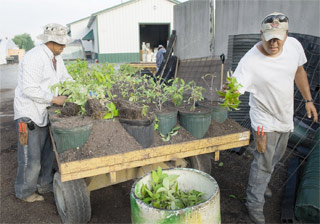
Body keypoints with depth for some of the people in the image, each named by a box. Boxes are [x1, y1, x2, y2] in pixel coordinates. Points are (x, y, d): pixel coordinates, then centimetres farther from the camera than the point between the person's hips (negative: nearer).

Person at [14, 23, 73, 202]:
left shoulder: (56, 57, 7)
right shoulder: (34, 58, -22)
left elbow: (65, 77, 18)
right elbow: (29, 89, -26)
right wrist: (55, 99, -21)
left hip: (45, 112, 9)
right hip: (29, 113, -9)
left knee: (48, 152, 17)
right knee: (31, 157, 2)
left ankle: (45, 185, 34)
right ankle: (25, 191, 24)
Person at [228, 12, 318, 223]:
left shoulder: (294, 45, -11)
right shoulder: (250, 61, -30)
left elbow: (299, 71, 7)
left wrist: (308, 100, 9)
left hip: (285, 116, 7)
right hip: (265, 120, -6)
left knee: (276, 157, 25)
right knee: (263, 164, 1)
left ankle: (262, 181, 52)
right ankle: (255, 204, 23)